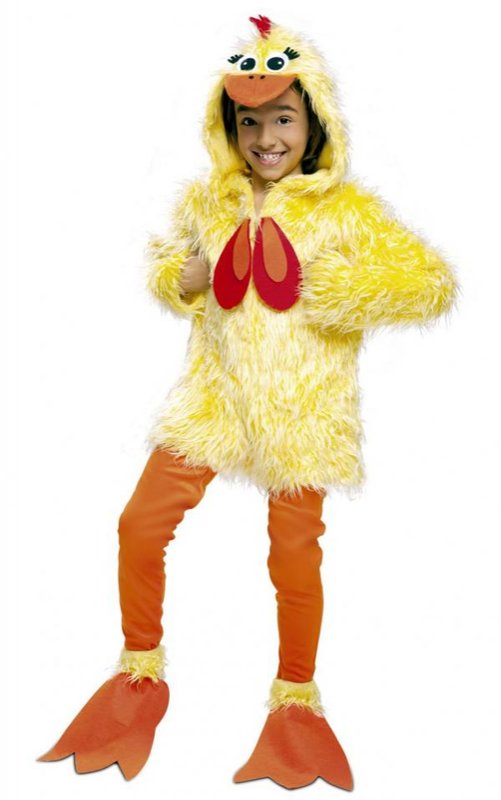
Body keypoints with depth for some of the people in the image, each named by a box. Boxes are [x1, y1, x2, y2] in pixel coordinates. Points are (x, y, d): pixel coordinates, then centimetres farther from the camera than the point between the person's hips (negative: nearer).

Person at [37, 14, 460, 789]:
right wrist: (185, 280, -6)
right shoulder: (206, 201, 2)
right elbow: (164, 267, 18)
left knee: (295, 556, 9)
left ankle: (297, 696, 33)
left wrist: (341, 286, -22)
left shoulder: (346, 210, -8)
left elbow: (435, 281, -11)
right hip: (215, 396, 3)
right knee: (141, 525, 3)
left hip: (302, 411, -3)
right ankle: (142, 668, 29)